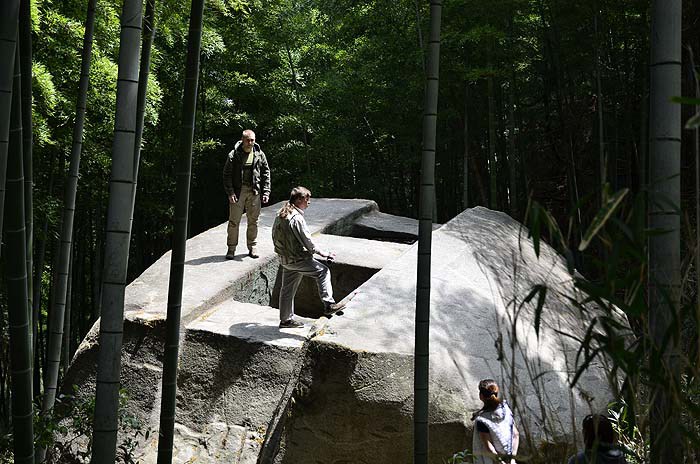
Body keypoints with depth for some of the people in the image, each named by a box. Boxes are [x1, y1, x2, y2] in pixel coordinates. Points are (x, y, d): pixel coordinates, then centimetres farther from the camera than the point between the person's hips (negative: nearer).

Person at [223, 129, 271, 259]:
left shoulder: (259, 155, 6)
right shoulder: (233, 155, -2)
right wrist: (230, 192, -11)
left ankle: (252, 247, 18)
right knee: (234, 221, 0)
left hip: (254, 192, 2)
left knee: (253, 221, 8)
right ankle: (231, 248, 8)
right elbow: (227, 175, -2)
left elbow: (266, 174, 9)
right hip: (237, 191, -2)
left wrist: (266, 192, 1)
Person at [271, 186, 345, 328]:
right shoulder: (297, 218, -21)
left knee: (287, 288, 15)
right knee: (323, 271, 1)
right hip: (297, 259, -9)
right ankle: (329, 304, -2)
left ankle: (286, 319, 24)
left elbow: (275, 235, 15)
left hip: (284, 259, 9)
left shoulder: (280, 214, 7)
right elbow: (307, 240, -17)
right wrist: (322, 252, -5)